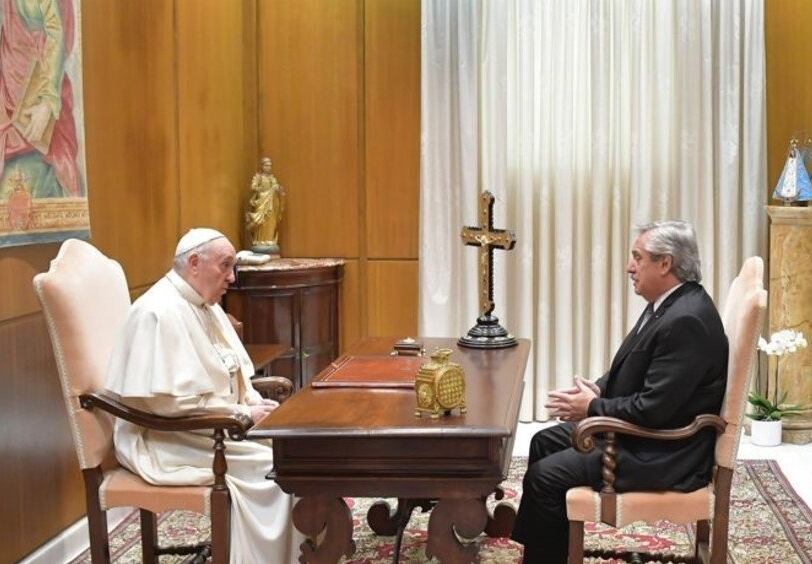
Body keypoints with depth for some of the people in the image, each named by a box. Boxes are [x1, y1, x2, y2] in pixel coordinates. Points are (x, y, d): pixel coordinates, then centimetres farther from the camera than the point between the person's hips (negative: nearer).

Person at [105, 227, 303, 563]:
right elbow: (169, 402, -25)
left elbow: (231, 373, 18)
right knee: (274, 464, -19)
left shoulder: (206, 305, 10)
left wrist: (255, 402, -3)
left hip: (217, 424, 9)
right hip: (167, 439, -9)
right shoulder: (160, 312, -20)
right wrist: (243, 414, -20)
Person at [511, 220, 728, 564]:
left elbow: (654, 408, -28)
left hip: (664, 453, -11)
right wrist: (597, 391, 0)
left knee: (545, 476, -13)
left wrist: (591, 408, -14)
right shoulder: (669, 303, 6)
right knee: (545, 443, 15)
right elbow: (634, 372, 18)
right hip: (641, 428, 11)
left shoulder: (686, 320, -27)